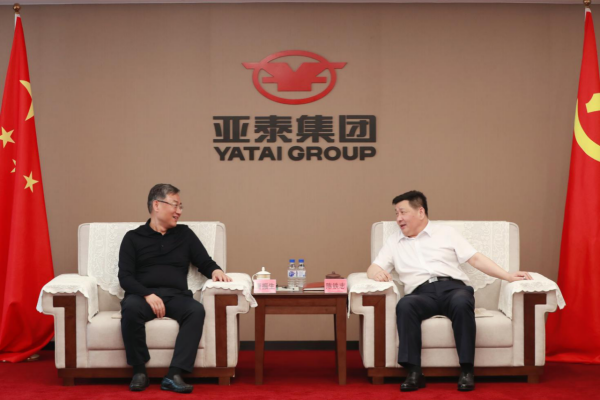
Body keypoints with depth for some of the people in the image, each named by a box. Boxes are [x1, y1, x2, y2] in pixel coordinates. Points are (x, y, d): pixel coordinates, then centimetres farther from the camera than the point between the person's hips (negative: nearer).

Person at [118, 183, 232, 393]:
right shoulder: (133, 238, 11)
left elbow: (205, 262, 18)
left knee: (197, 310, -31)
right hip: (143, 295, -2)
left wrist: (215, 270, -7)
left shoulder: (185, 234, 19)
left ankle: (174, 375, -37)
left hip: (176, 296, 2)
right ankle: (139, 371, -24)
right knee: (130, 308, -37)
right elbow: (125, 277, 1)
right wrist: (148, 295, -17)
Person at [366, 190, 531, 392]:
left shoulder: (446, 232, 18)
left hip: (452, 287, -1)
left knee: (461, 303, -37)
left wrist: (508, 276, 0)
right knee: (404, 305, -35)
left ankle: (466, 370, -30)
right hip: (421, 293, 1)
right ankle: (414, 372, -36)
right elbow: (373, 269, 16)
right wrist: (377, 273, -11)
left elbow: (476, 258, 12)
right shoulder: (393, 242, 24)